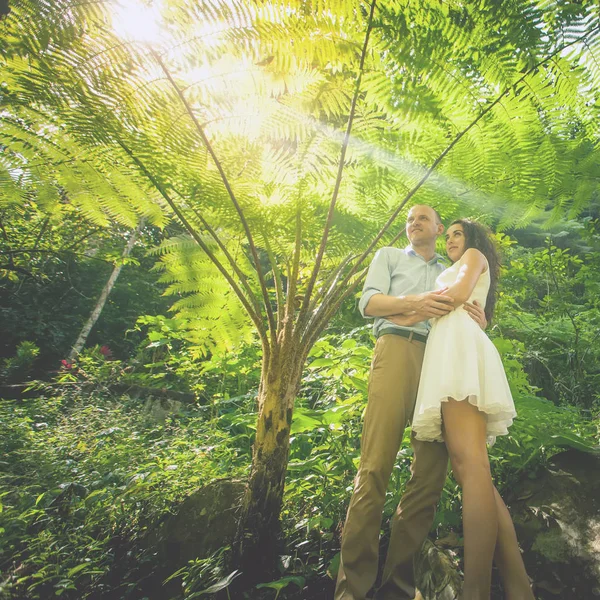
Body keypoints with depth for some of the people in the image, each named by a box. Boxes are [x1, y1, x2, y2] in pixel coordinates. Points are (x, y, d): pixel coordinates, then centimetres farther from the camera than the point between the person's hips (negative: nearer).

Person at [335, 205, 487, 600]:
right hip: (398, 348, -4)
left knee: (431, 475, -3)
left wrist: (479, 322, -2)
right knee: (376, 467, -13)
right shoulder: (389, 256, 23)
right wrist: (415, 302, -11)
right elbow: (369, 302, 6)